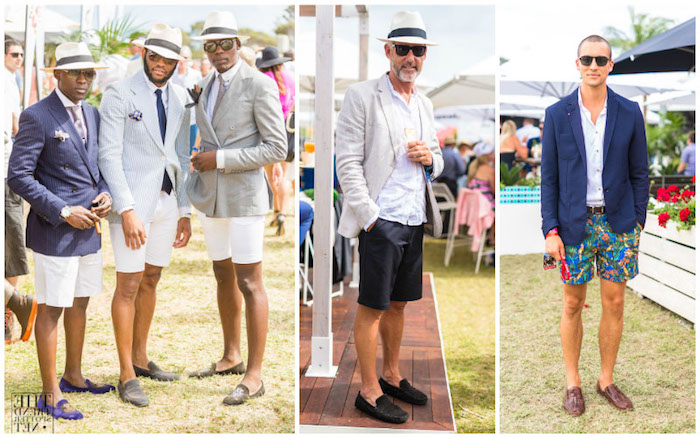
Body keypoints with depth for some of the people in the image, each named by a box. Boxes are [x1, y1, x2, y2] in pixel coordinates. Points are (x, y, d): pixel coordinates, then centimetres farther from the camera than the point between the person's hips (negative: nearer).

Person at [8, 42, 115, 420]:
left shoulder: (93, 115, 11)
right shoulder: (36, 117, -12)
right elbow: (18, 176, -15)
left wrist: (105, 193, -1)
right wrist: (64, 212, -18)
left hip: (89, 229, 7)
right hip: (54, 231, -7)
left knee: (80, 303, 17)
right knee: (51, 309, 1)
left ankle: (73, 376, 33)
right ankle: (50, 395, 10)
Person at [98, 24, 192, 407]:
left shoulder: (180, 98, 9)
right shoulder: (119, 95, -9)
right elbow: (109, 155, -13)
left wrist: (185, 212, 11)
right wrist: (127, 210, -21)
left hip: (166, 201, 6)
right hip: (133, 202, -6)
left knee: (151, 281, 15)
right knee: (128, 286, -2)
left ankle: (140, 358, 29)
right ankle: (127, 376, 5)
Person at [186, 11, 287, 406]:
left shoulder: (260, 85, -12)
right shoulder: (209, 86, 11)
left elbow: (276, 149, -16)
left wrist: (220, 160, -18)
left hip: (245, 196, -8)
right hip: (212, 196, 8)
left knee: (249, 284, -5)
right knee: (224, 277, 16)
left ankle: (254, 376, 1)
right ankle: (232, 357, 30)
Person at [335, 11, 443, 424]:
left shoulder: (425, 103, 15)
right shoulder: (361, 96, -6)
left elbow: (437, 161, 23)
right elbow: (348, 163, -10)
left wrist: (430, 158, -1)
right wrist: (370, 216, -15)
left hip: (415, 219, 7)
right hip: (381, 220, -6)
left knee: (398, 303, 16)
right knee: (373, 308, 0)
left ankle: (391, 375, 29)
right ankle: (369, 391, 9)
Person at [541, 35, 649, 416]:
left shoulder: (629, 113, 0)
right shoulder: (557, 114, -2)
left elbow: (639, 173, 5)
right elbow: (549, 176, -1)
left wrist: (637, 223, 0)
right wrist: (550, 229, -7)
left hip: (618, 222, 1)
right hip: (574, 223, -1)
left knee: (614, 303, 7)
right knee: (573, 304, 7)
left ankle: (606, 380, 23)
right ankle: (572, 383, 20)